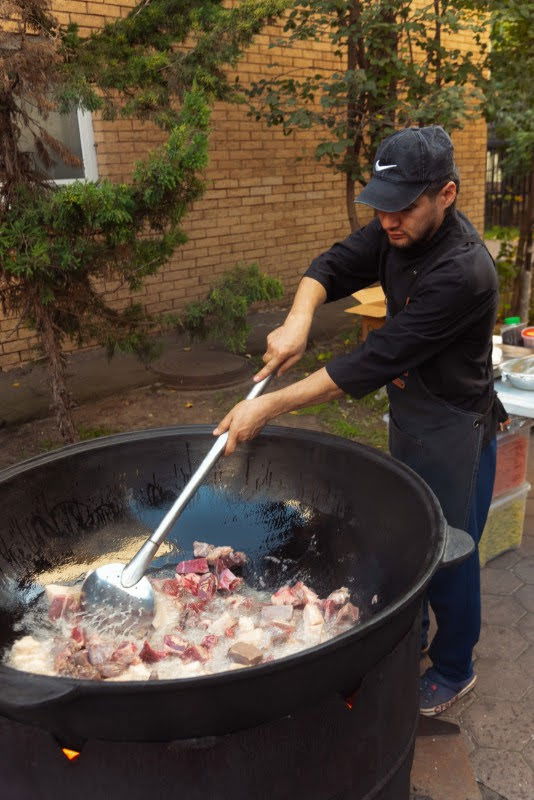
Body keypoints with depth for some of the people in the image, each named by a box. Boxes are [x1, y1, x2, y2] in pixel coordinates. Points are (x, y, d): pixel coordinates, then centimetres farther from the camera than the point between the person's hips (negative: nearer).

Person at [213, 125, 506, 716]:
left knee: (447, 553, 9)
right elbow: (333, 267, -6)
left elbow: (378, 359, -33)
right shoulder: (399, 231, -6)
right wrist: (299, 318, -30)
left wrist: (271, 406, -32)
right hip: (406, 412, 8)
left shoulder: (463, 271, -31)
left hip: (453, 428, -8)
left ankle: (453, 671, 35)